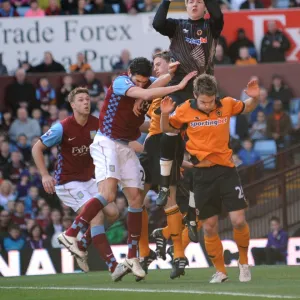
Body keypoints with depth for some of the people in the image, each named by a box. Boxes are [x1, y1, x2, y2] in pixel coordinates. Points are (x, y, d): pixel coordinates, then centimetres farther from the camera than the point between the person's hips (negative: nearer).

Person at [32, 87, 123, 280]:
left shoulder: (97, 124, -4)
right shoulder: (63, 128, -17)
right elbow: (37, 148, -8)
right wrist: (45, 175, -16)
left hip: (88, 180, 6)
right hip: (67, 182, -6)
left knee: (112, 212, -4)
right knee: (97, 215, -21)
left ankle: (81, 245, 20)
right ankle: (113, 266, -24)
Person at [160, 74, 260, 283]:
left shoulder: (227, 105, -3)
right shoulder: (185, 110, -6)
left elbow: (247, 108, 18)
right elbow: (167, 128, 10)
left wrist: (254, 98, -4)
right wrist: (165, 114, -10)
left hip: (226, 170, 0)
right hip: (202, 174, 0)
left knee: (239, 220, -9)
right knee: (209, 226, 4)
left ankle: (244, 262, 16)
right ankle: (220, 271, 20)